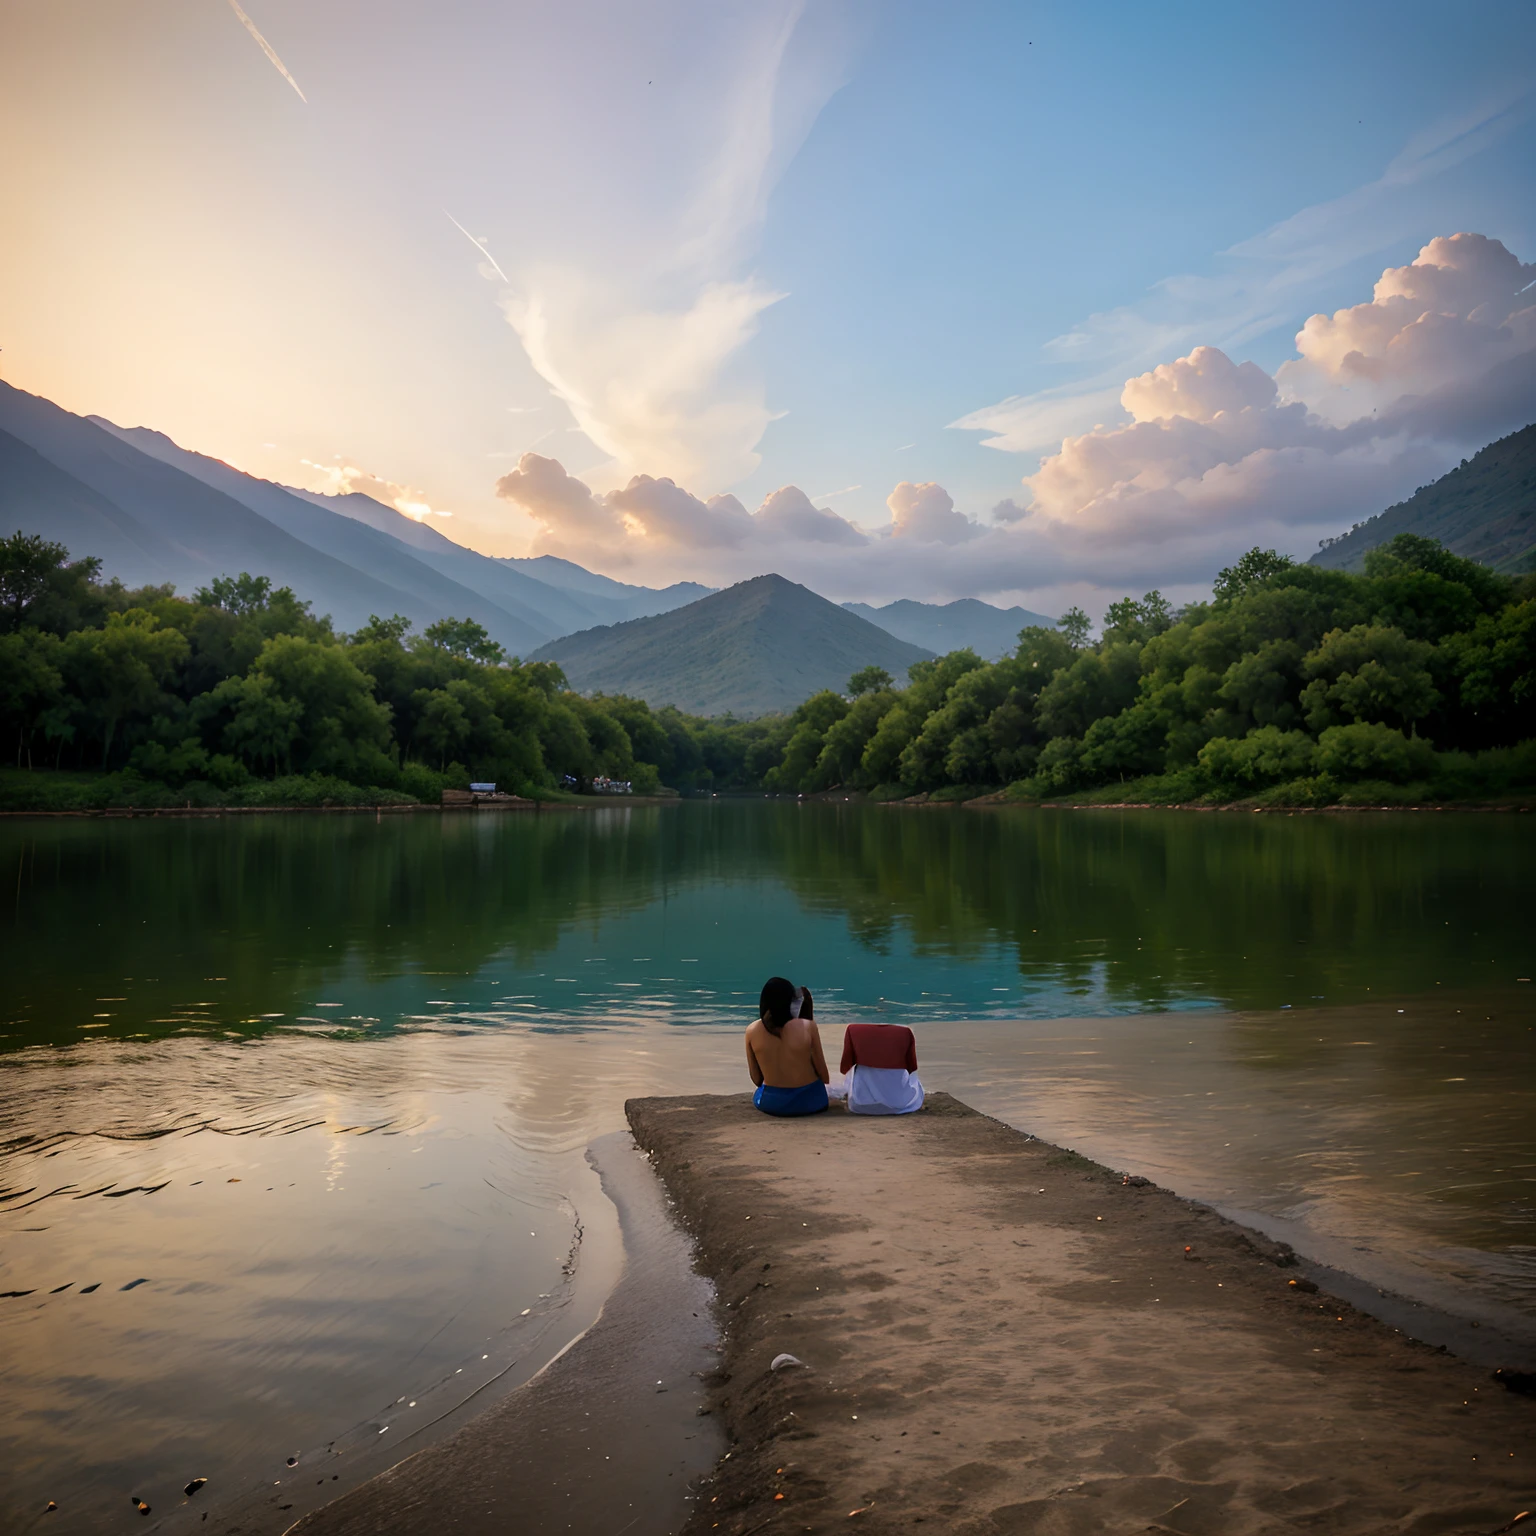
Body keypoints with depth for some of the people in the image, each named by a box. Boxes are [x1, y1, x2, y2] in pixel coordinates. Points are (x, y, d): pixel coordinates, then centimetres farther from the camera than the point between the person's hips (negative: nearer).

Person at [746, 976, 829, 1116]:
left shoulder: (752, 1030, -12)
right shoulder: (808, 1027, -17)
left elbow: (756, 1079, -2)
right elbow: (824, 1076, -7)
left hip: (770, 1102, 2)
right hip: (808, 1100, -2)